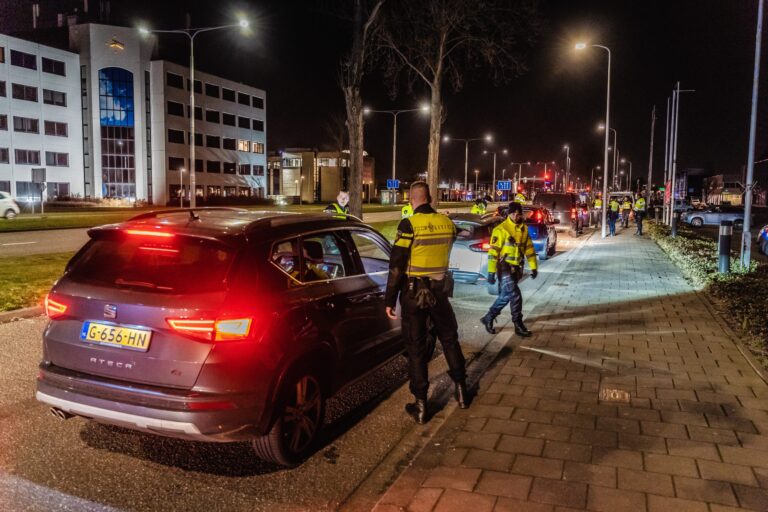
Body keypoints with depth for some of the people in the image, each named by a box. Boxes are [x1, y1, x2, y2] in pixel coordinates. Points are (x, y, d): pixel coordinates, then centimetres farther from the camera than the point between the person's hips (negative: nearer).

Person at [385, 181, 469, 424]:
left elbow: (396, 266, -16)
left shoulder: (409, 225, -16)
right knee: (449, 339, 21)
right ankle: (461, 390, 32)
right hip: (439, 291, 4)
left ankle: (420, 405, 12)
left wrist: (390, 300, -9)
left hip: (414, 294, -4)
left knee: (416, 348, 6)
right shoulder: (447, 223, -2)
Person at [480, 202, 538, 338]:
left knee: (506, 296, 12)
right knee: (515, 296, -12)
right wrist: (491, 272, -16)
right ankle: (518, 325, 1)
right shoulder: (501, 229, -11)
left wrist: (533, 267, 12)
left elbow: (529, 248, 16)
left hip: (516, 268, 7)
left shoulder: (524, 229, 9)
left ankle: (488, 318, 29)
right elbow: (493, 251, -13)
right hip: (504, 267, -7)